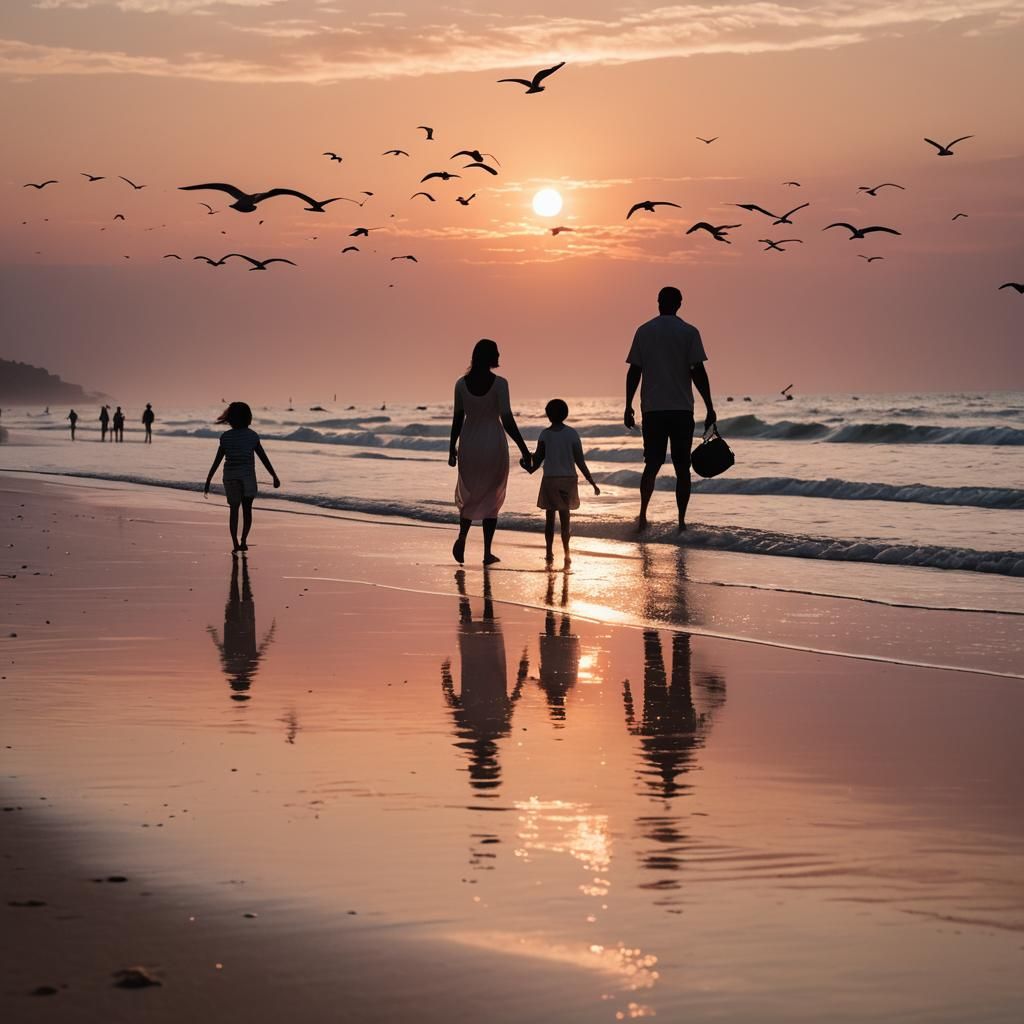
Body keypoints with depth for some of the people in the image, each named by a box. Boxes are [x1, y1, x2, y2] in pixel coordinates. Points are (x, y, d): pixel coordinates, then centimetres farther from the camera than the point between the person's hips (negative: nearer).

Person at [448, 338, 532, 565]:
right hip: (493, 444, -3)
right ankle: (487, 552, 9)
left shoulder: (461, 383, -3)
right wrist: (524, 451, -13)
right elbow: (507, 420, -17)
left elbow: (457, 419, 4)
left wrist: (452, 448, 16)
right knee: (491, 497, 11)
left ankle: (462, 537, -2)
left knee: (469, 493, 21)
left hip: (469, 444, 3)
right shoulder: (499, 383, -13)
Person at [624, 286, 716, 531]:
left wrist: (628, 407, 9)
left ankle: (643, 514, -12)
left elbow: (634, 371, 3)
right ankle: (681, 521, 5)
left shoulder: (644, 331, 4)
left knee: (652, 464, 7)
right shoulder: (689, 333, -3)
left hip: (652, 409, 2)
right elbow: (698, 372, -7)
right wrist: (709, 407, -3)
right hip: (682, 409, -2)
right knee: (682, 467, 6)